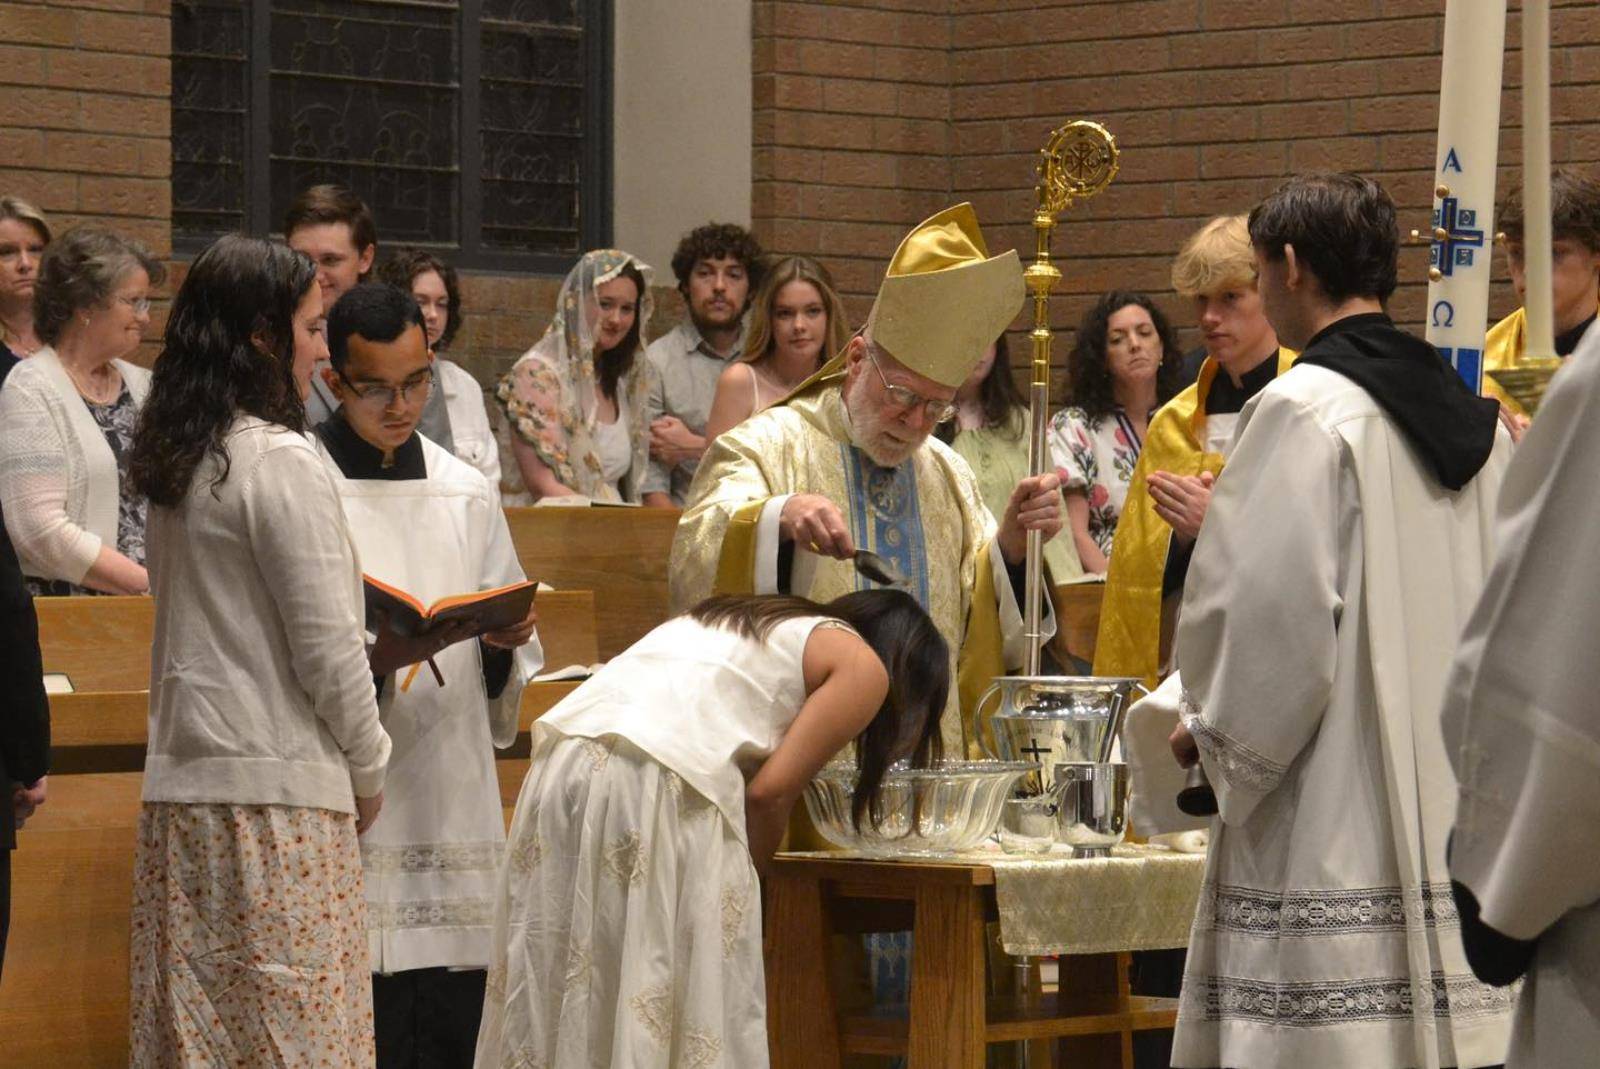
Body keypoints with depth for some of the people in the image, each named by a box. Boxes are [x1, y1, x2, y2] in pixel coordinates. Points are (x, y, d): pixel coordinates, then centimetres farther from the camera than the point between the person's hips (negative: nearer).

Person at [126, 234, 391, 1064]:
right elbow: (325, 646, -12)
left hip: (180, 782, 8)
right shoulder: (280, 463, -12)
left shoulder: (175, 461, 12)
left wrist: (377, 638, 16)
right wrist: (368, 770, 1)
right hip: (277, 788, -8)